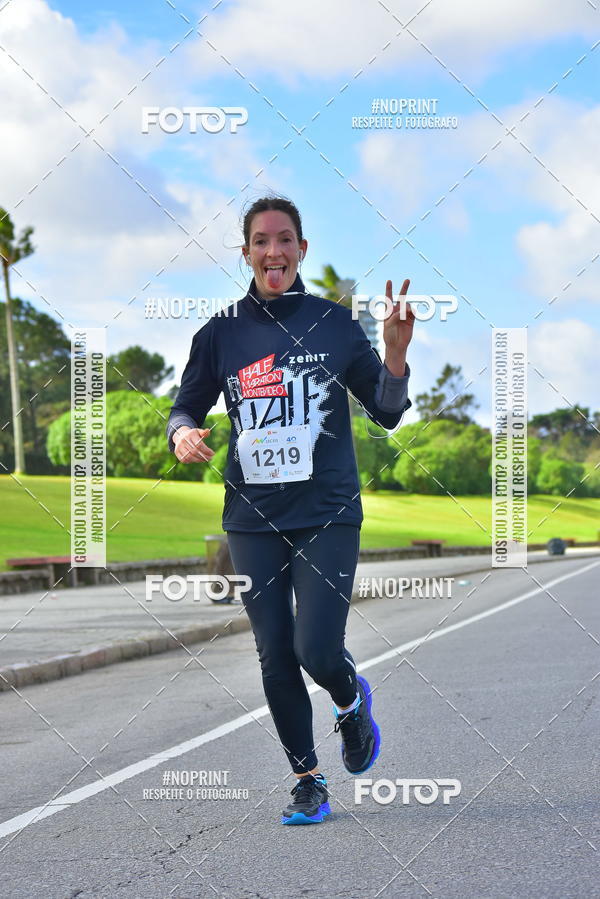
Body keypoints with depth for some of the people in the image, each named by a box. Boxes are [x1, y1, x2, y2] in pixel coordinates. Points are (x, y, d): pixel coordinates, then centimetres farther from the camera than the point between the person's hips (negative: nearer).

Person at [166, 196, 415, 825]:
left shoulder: (334, 323, 1)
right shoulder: (221, 332, 4)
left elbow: (386, 413, 6)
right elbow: (186, 406, 14)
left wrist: (395, 353, -11)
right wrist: (182, 433, -8)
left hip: (328, 514, -2)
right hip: (252, 519, 2)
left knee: (317, 651, -12)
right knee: (275, 658, 4)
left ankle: (351, 699, 25)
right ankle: (308, 781, 22)